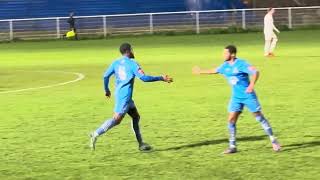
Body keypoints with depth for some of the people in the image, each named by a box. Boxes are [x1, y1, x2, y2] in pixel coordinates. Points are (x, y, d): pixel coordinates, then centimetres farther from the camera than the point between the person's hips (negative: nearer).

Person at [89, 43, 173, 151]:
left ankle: (141, 144, 14)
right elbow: (143, 78, -16)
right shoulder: (132, 63, -9)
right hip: (125, 96, -9)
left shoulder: (116, 63, 10)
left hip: (119, 94, 9)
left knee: (136, 117, 14)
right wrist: (161, 78, -9)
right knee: (117, 119, -10)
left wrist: (107, 90, 21)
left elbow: (106, 76, 5)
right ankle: (96, 134, -17)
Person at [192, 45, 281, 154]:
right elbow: (215, 71, 26)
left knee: (259, 117, -1)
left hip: (248, 96, -6)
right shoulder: (225, 66, 6)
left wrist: (252, 85, -39)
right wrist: (200, 72, 37)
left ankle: (273, 141, 9)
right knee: (231, 120, -2)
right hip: (236, 97, 6)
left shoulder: (241, 64, -17)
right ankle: (232, 146, 6)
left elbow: (255, 72, -26)